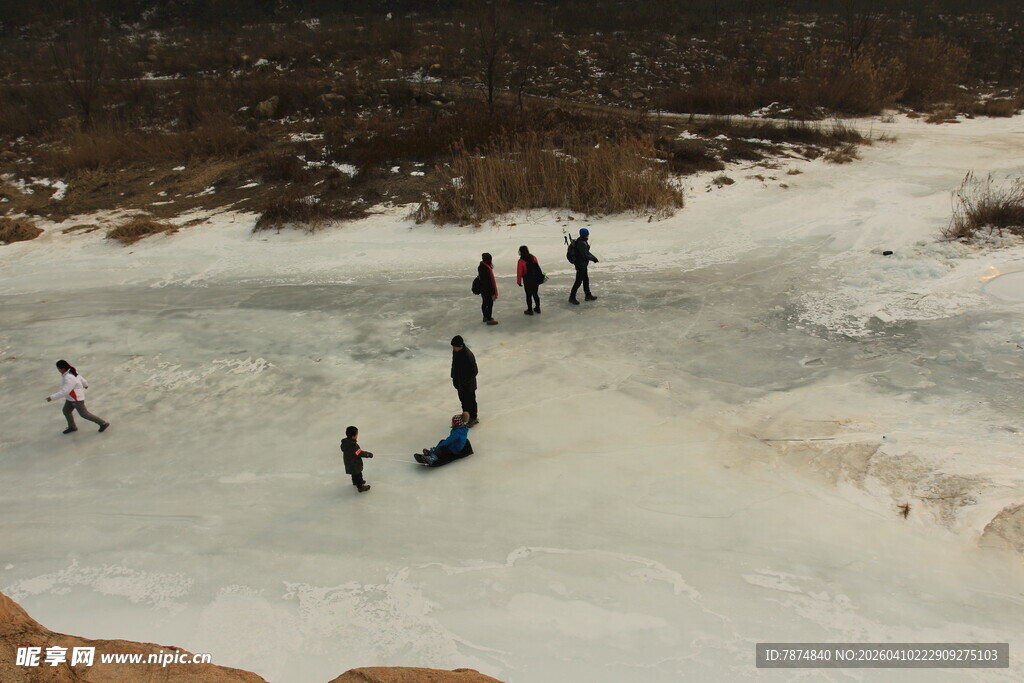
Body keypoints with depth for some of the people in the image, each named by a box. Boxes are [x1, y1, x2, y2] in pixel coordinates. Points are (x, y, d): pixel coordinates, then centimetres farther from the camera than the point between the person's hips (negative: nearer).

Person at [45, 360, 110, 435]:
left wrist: (52, 397, -28)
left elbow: (64, 392, -34)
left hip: (77, 399, -9)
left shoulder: (69, 378, -34)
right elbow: (81, 378, 12)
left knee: (84, 414, 4)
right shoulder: (71, 371, -5)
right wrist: (85, 384, 32)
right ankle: (72, 427, 40)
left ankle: (103, 423, 14)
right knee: (66, 411, 19)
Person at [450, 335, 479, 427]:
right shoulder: (455, 351, -9)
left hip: (468, 385, -7)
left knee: (470, 401, 13)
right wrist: (453, 377, 13)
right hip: (459, 382, 7)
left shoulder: (468, 356, -32)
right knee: (463, 399, 24)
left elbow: (474, 371, -24)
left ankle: (473, 418, 32)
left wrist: (465, 382, -22)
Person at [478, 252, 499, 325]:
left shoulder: (481, 267, 2)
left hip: (482, 289, 10)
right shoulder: (486, 269, -28)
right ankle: (489, 320, 9)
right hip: (488, 290, -10)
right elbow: (490, 281, -26)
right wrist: (493, 292, -20)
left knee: (485, 303, 22)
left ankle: (485, 317, 37)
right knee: (490, 304, 2)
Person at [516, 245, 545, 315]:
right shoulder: (534, 258, -1)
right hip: (536, 279, 5)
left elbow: (519, 272, -11)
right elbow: (538, 268, 9)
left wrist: (519, 281, -1)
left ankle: (530, 310, 15)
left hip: (528, 280, -5)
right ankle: (537, 308, 30)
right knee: (535, 293, 20)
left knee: (528, 295, 8)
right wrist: (541, 275, 23)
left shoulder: (521, 261, -15)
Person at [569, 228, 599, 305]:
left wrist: (594, 258, 7)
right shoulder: (581, 243, -26)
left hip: (583, 264, 10)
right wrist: (594, 258, -10)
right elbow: (585, 256, -25)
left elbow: (586, 252, 15)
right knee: (579, 281, -1)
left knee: (586, 279, 20)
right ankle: (572, 298, 8)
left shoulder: (583, 241, 5)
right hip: (580, 264, -10)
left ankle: (588, 295, 34)